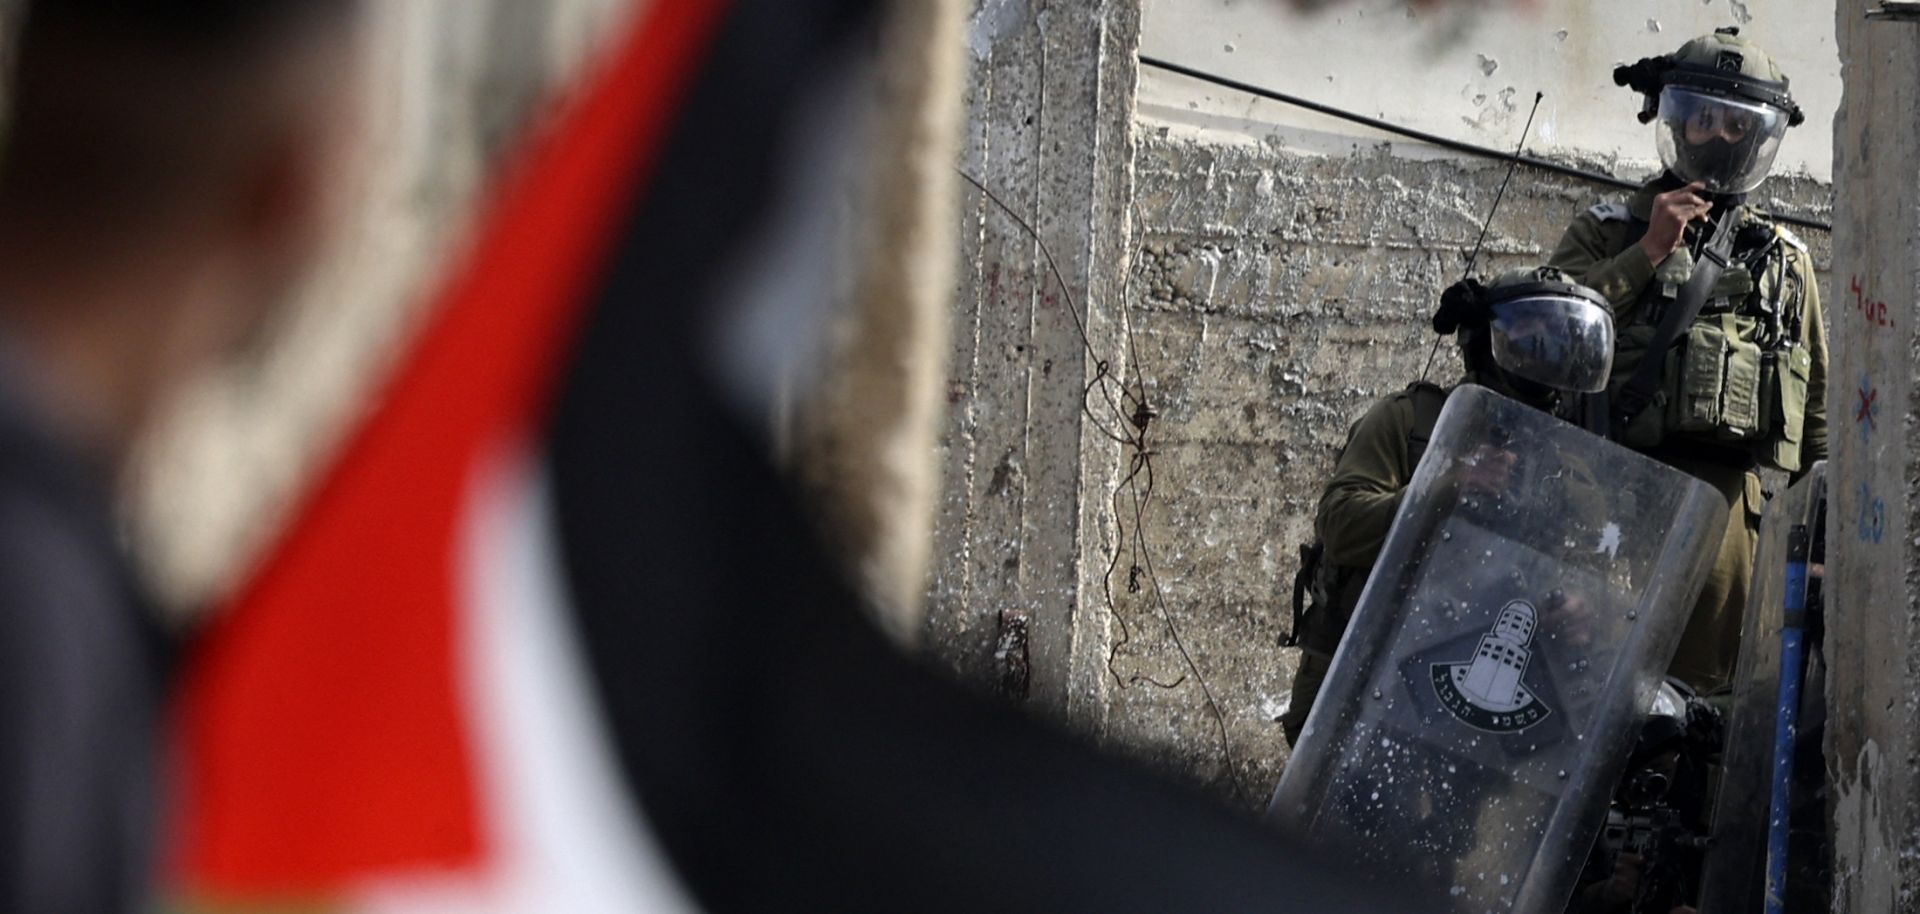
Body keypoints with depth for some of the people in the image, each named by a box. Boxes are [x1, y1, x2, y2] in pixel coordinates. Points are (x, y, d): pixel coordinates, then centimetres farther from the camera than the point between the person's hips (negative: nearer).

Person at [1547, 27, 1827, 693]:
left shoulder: (1785, 260, 21)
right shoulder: (1609, 232, 13)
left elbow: (1817, 411, 21)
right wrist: (1648, 253, -7)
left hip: (1728, 495, 2)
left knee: (1700, 682, -2)